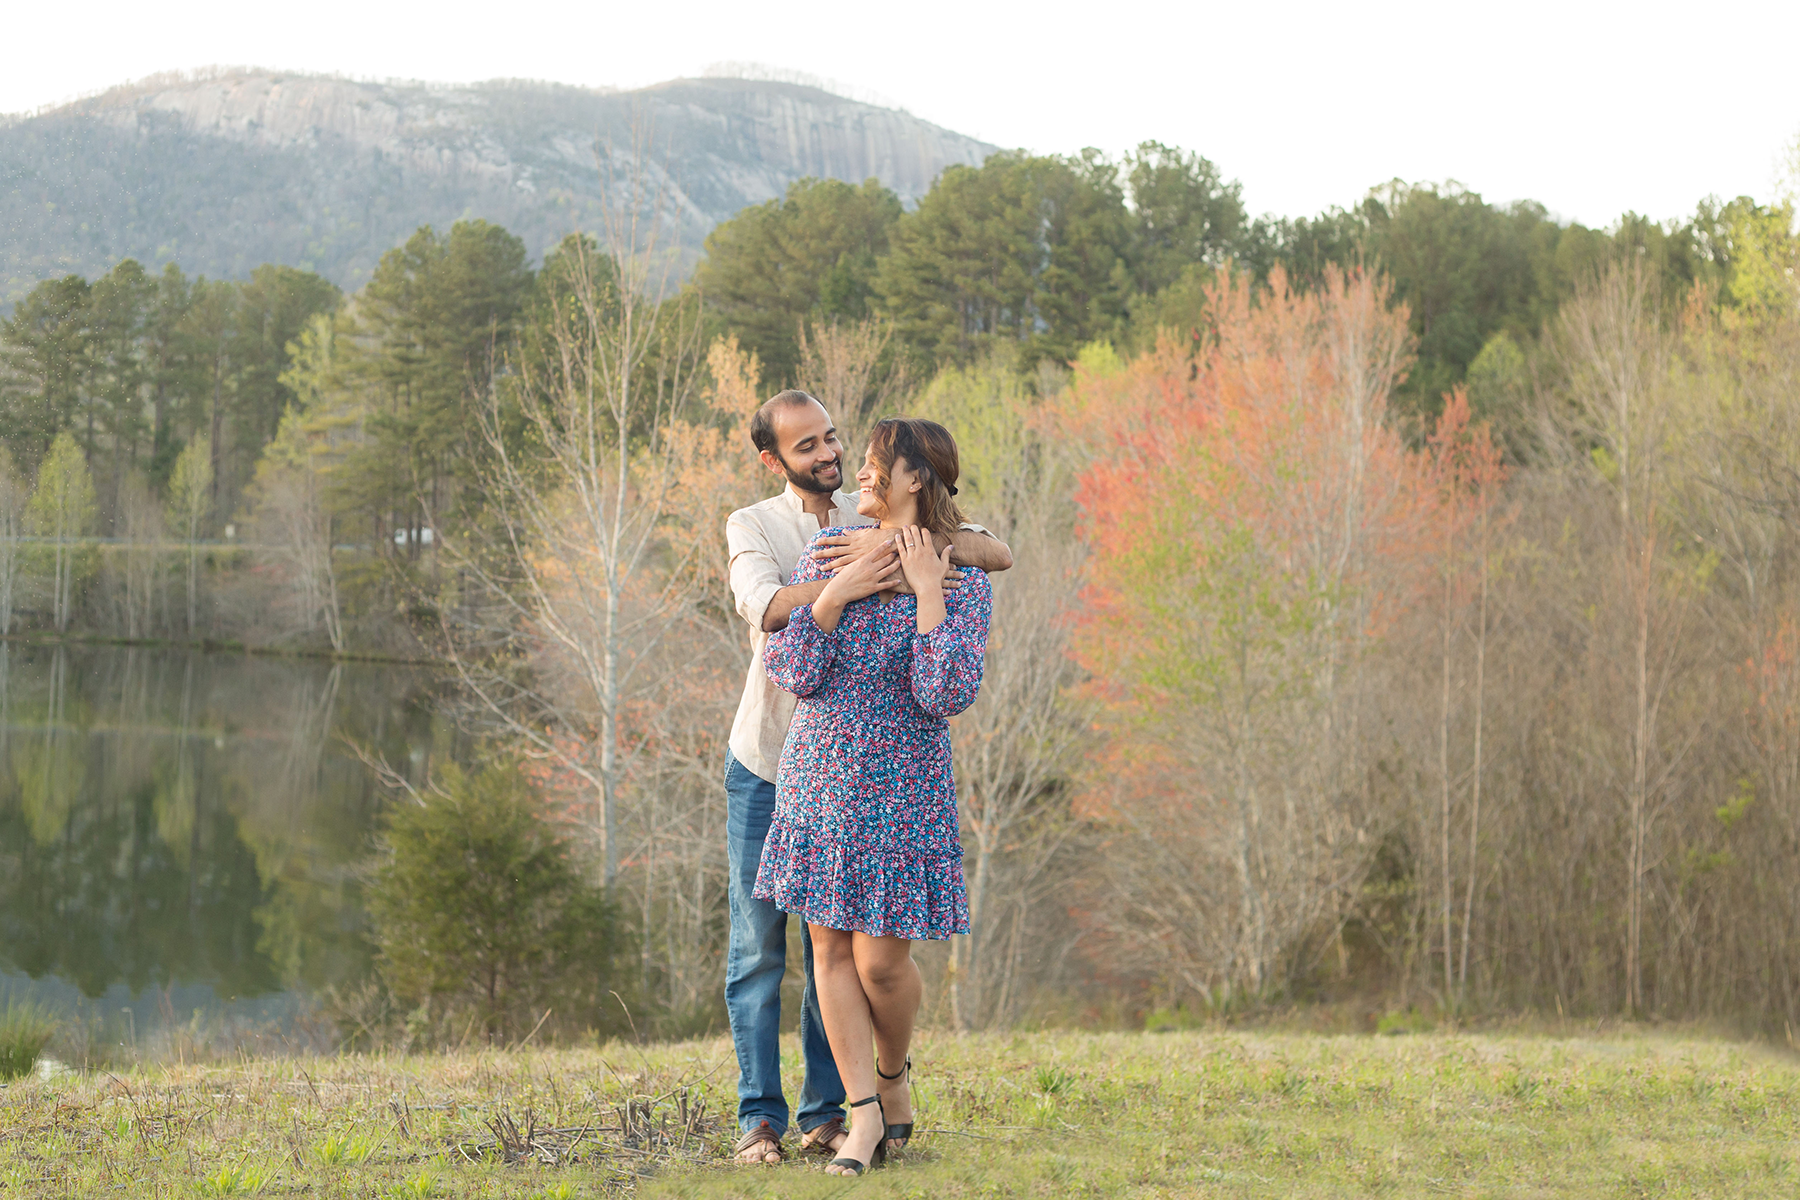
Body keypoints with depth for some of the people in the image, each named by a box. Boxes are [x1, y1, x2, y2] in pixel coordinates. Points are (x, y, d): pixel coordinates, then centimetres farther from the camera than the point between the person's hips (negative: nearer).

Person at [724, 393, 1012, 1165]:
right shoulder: (752, 528, -3)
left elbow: (996, 554, -11)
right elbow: (764, 607, -25)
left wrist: (902, 545, -27)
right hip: (764, 762, -1)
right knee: (757, 947, 1)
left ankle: (824, 1115, 11)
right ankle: (758, 1117, 7)